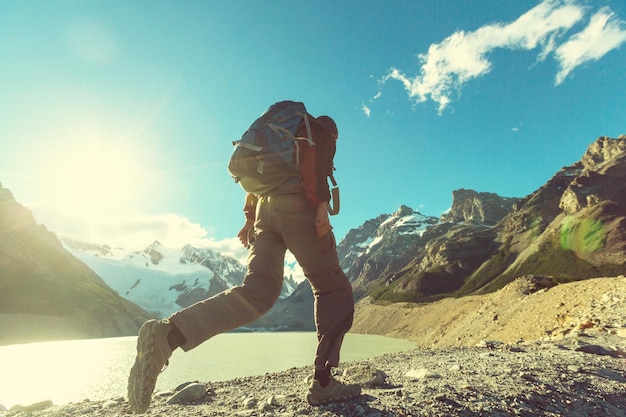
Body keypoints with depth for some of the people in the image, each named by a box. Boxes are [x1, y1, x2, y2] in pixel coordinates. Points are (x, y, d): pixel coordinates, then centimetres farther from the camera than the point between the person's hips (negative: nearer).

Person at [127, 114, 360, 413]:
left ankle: (168, 334, -23)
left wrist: (250, 218, 21)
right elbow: (317, 161, -7)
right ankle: (323, 382, -3)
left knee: (256, 293, -5)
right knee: (334, 289, 3)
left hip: (265, 206, 7)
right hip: (297, 204, -7)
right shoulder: (322, 133, 17)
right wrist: (322, 205, -19)